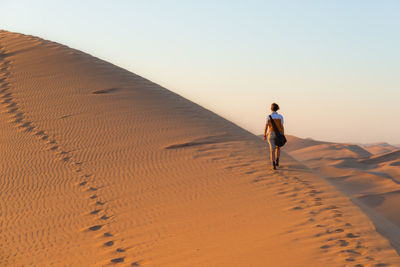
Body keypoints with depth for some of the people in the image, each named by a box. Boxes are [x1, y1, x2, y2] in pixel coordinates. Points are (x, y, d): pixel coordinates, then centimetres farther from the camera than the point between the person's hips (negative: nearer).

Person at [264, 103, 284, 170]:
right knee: (278, 147, 27)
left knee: (272, 150, -1)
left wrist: (264, 136, 8)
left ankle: (274, 165, -12)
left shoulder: (268, 117, -6)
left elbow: (266, 127, -3)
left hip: (271, 134, -1)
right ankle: (277, 161, 20)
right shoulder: (280, 116, -5)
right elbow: (282, 127, -4)